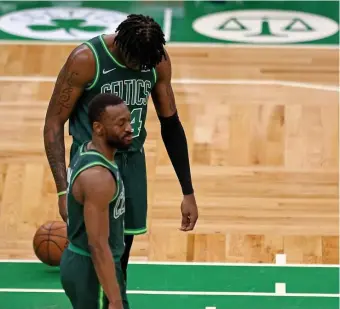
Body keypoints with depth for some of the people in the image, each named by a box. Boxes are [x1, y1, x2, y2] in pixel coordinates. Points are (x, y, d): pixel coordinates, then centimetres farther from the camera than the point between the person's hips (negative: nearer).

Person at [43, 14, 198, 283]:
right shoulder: (86, 60, -21)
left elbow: (170, 123, 5)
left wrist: (188, 192, 5)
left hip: (132, 162, 4)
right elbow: (54, 124, -15)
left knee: (120, 259, 9)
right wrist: (64, 190, -23)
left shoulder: (159, 61, -7)